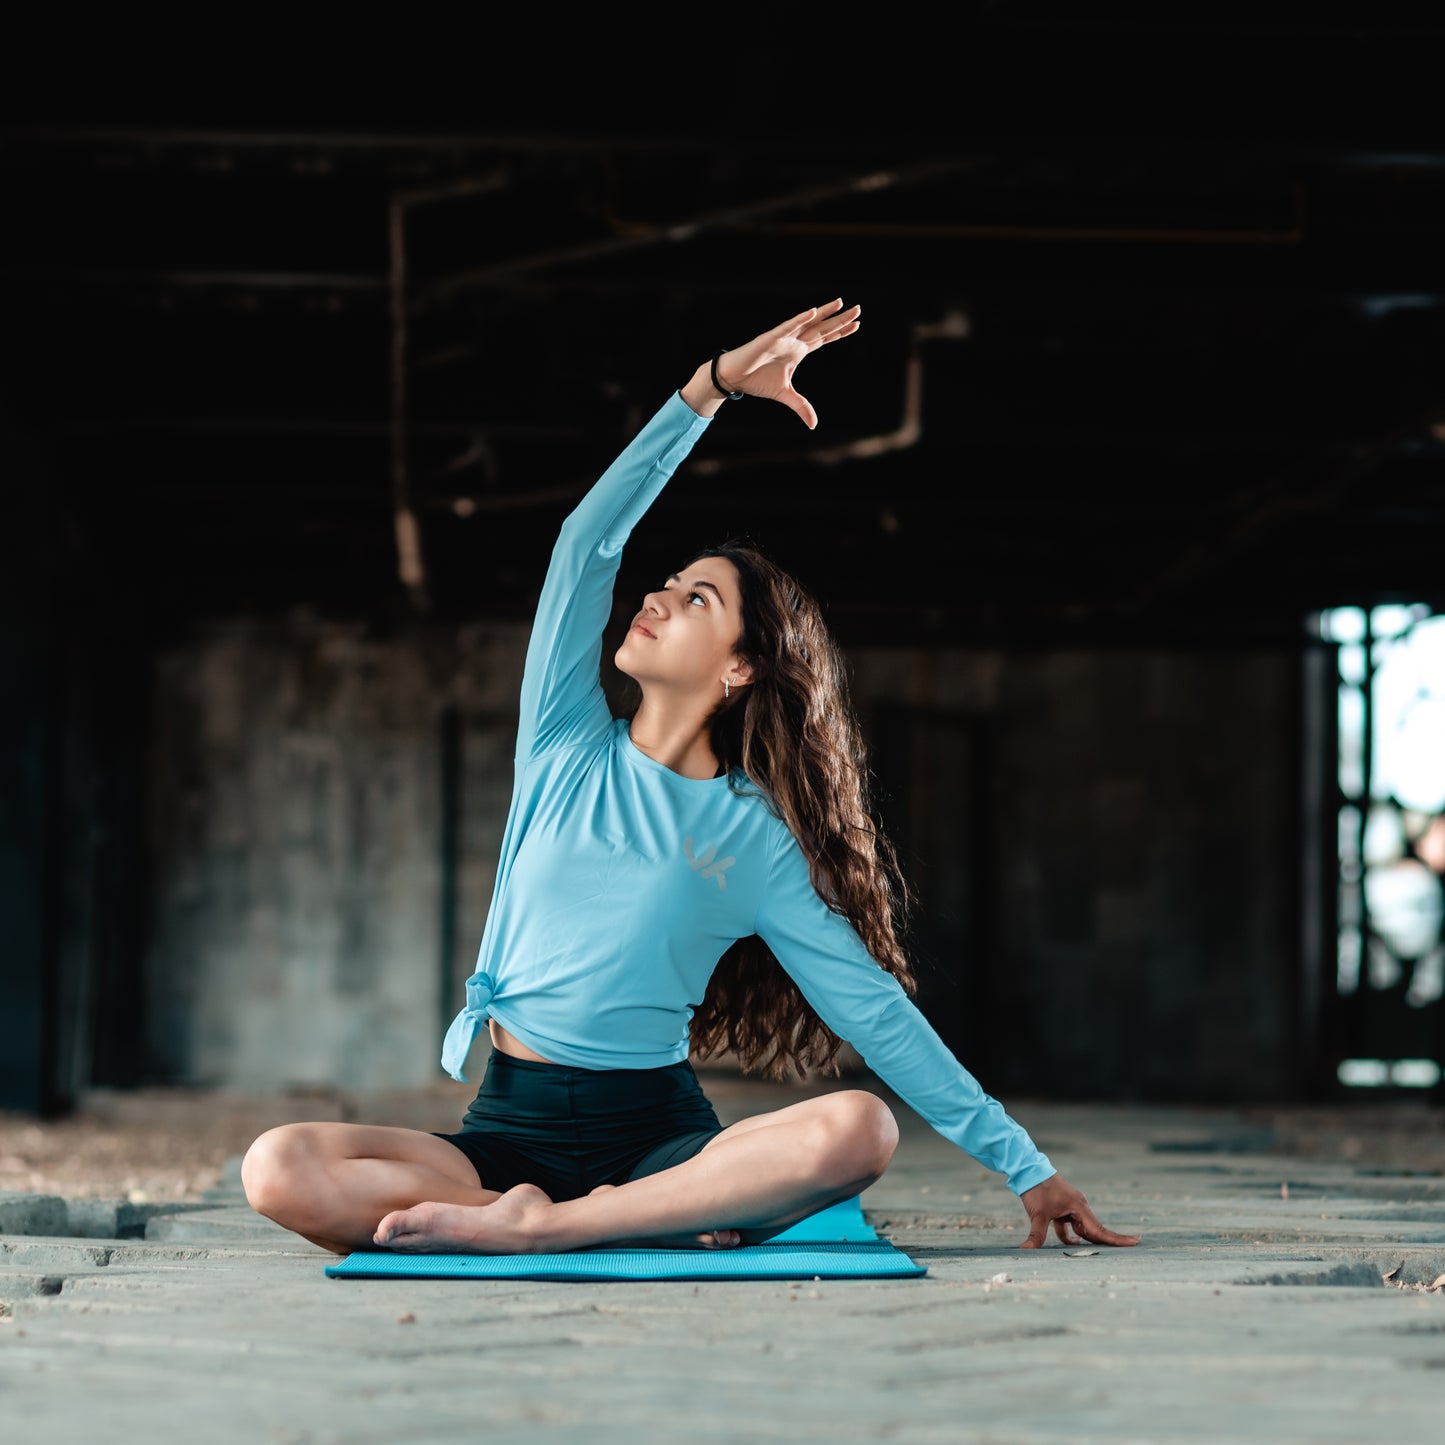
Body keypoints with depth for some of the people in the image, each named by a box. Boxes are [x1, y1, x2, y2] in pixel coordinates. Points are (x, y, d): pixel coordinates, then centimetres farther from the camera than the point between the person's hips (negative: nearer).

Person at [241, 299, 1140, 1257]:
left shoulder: (757, 841, 4)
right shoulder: (568, 748, 9)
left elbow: (876, 1008, 2)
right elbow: (589, 541, 1)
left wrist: (1026, 1167, -2)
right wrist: (712, 387, -5)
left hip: (656, 1134, -2)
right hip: (509, 1132, 2)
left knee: (859, 1130, -31)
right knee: (280, 1170, -26)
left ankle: (530, 1228, -31)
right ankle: (668, 1221, -25)